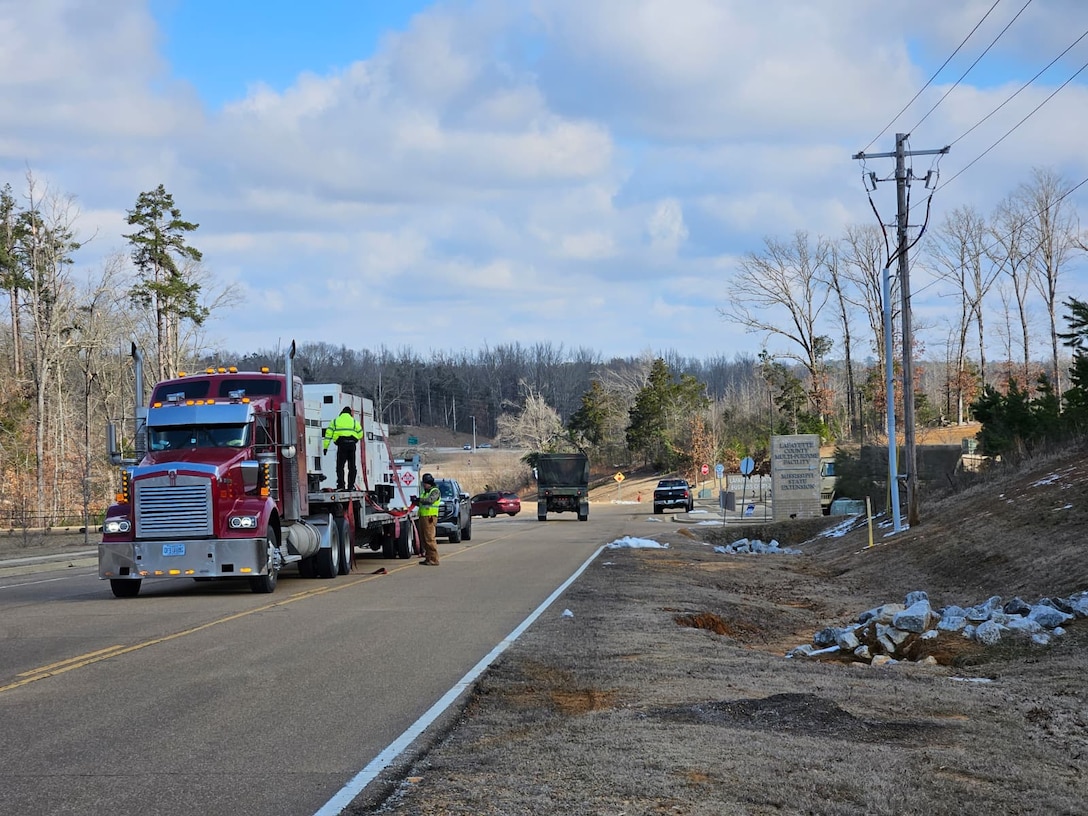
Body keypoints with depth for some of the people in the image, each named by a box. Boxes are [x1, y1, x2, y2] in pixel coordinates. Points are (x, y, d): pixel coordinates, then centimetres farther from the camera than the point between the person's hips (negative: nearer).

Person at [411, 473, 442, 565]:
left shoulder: (435, 491, -4)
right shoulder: (424, 492, 24)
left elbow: (430, 500, -21)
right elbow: (422, 503, 22)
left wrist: (419, 499, -19)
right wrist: (416, 501, 2)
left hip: (430, 517, -9)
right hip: (423, 516, 9)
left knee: (430, 538, -13)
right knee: (424, 538, 9)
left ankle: (434, 560, -14)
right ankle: (428, 558, 14)